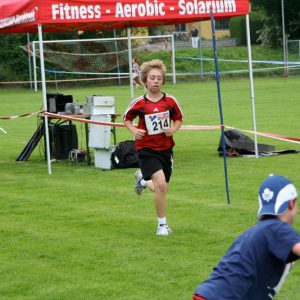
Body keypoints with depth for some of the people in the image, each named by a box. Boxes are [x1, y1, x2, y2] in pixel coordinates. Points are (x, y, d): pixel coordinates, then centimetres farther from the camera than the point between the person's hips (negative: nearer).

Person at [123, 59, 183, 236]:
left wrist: (173, 129, -10)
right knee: (161, 184, -22)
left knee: (162, 189, 11)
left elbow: (179, 119, 11)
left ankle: (142, 180, 46)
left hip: (166, 148, 4)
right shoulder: (139, 103, -9)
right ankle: (162, 225, -6)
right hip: (147, 149, -4)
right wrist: (134, 130, -12)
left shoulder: (170, 101, -4)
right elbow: (127, 118, 7)